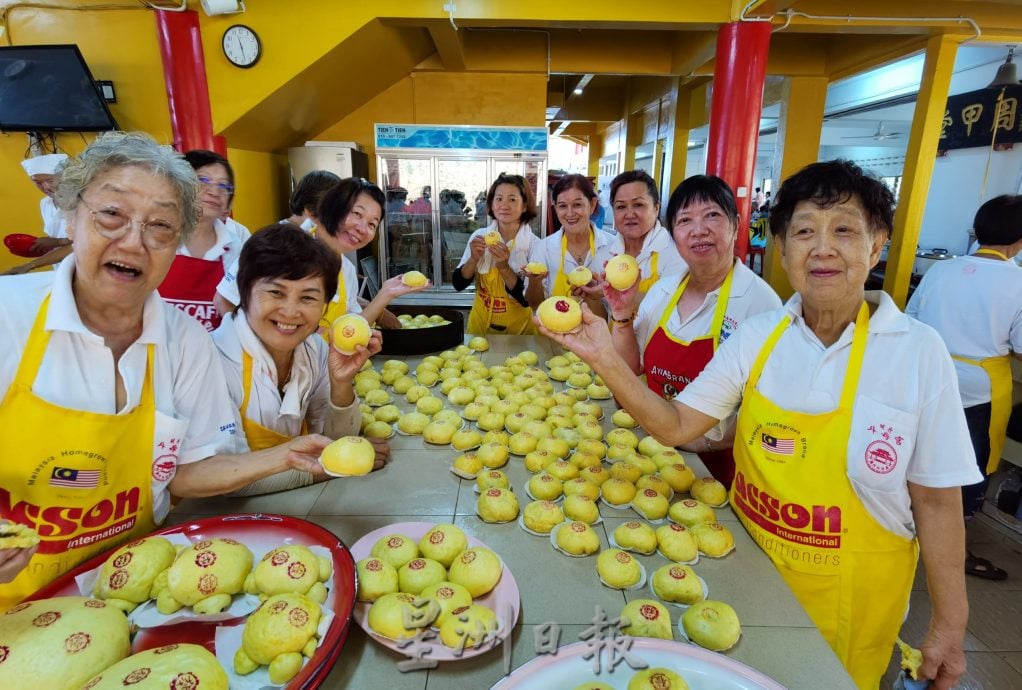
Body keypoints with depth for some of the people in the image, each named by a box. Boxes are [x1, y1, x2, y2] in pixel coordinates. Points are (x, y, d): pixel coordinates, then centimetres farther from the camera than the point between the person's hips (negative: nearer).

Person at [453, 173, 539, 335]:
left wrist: (504, 267, -25)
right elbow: (458, 284, -2)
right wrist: (474, 259, -18)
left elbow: (528, 298, -14)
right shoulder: (479, 236, -3)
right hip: (480, 322, 2)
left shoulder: (534, 244, -11)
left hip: (519, 327, -1)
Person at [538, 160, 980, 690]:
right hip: (749, 565, 3)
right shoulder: (756, 337, -10)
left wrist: (949, 625, -4)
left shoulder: (918, 351, -16)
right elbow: (676, 427, -13)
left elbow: (937, 500, -10)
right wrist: (606, 359, -26)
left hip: (850, 590, -2)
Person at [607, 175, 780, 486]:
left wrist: (697, 440, -18)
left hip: (717, 466, -5)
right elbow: (630, 369, 4)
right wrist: (622, 313, -10)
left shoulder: (759, 301, -19)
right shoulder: (664, 289, -2)